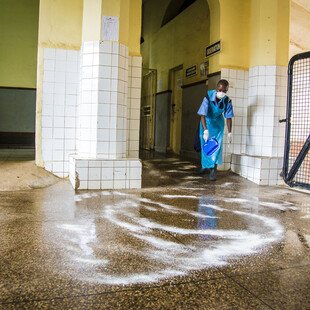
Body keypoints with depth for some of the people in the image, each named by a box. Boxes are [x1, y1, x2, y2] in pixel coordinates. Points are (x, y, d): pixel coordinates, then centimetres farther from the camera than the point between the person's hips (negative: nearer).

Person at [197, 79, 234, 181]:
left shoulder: (227, 101, -22)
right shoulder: (208, 97, -30)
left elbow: (228, 117, -13)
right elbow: (203, 115, -34)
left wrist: (229, 133, -18)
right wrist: (205, 130, -43)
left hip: (218, 123, 1)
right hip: (206, 121, -1)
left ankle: (213, 170, -3)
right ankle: (205, 165, 33)